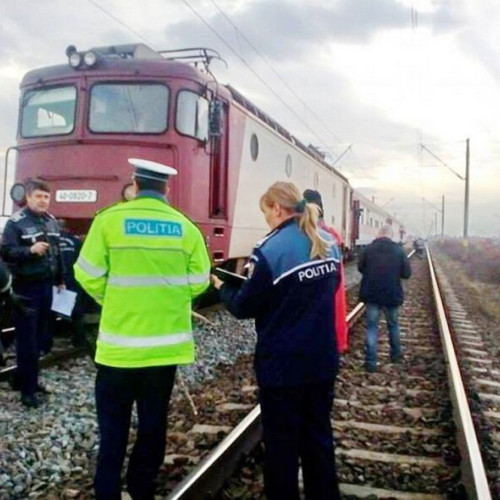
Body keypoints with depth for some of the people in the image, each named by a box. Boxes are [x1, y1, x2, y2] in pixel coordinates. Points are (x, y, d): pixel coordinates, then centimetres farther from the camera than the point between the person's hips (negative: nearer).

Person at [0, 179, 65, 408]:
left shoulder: (52, 221, 12)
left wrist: (60, 280, 20)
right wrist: (30, 250, -29)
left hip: (46, 285, 7)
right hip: (26, 287, -7)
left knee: (40, 336, 13)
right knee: (26, 339, -3)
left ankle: (29, 379, 27)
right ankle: (27, 389, 4)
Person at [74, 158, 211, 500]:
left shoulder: (109, 219, -6)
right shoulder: (185, 226, 0)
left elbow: (89, 276, -7)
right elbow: (199, 281, 0)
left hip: (119, 342, -2)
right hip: (166, 342, 2)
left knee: (113, 423, 12)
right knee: (154, 421, 15)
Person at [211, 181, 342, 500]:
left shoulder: (271, 250, -18)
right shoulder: (329, 245, 4)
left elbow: (244, 308, -10)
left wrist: (223, 287, 8)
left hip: (283, 365, -6)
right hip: (323, 360, 7)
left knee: (281, 444, 9)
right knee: (319, 437, 19)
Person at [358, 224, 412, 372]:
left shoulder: (368, 249, -7)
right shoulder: (399, 250, -7)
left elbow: (360, 268, 4)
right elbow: (407, 273, -3)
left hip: (372, 294, -1)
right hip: (392, 295, 1)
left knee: (371, 327, 4)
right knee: (393, 325, 21)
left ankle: (370, 361, -1)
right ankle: (395, 354, 35)